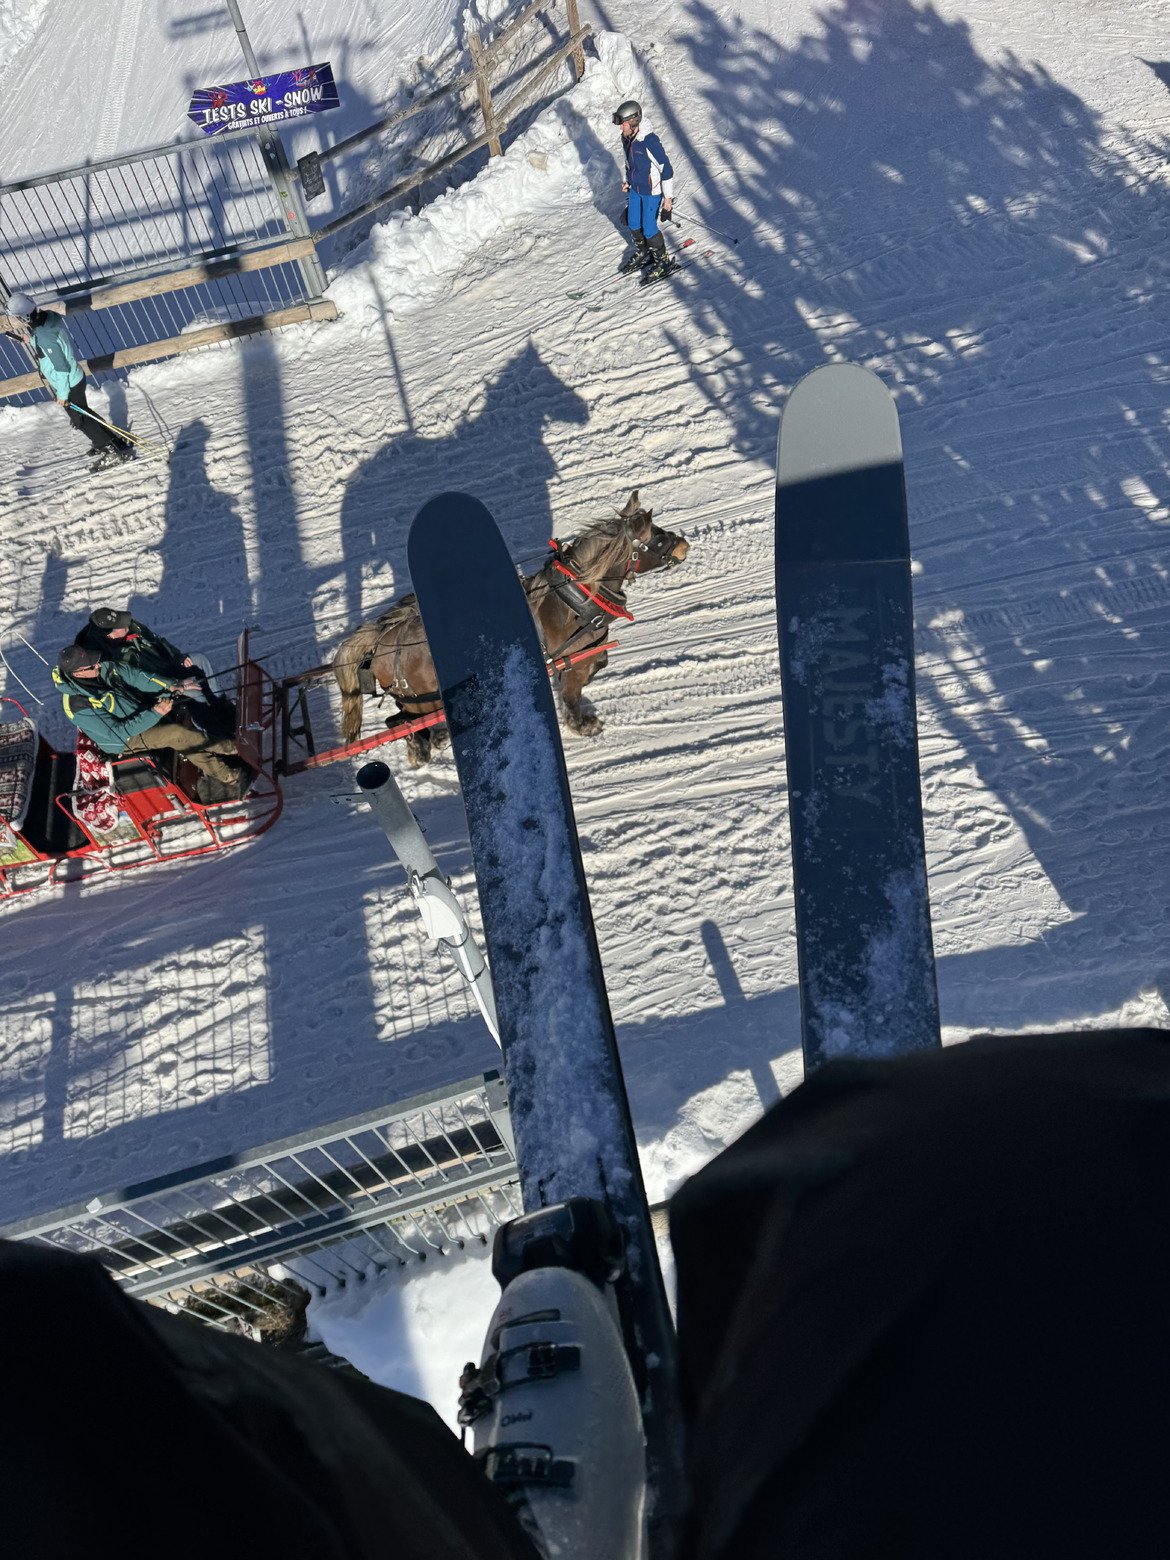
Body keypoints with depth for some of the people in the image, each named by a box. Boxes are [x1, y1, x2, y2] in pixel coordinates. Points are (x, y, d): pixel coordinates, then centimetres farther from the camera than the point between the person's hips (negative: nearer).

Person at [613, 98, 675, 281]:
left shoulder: (650, 141, -30)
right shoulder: (626, 138, -6)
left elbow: (666, 170, -24)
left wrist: (668, 198, -22)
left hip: (652, 191, -8)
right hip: (635, 188, 8)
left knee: (648, 228, -2)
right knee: (633, 223, 18)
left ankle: (662, 261, 20)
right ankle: (643, 253, 43)